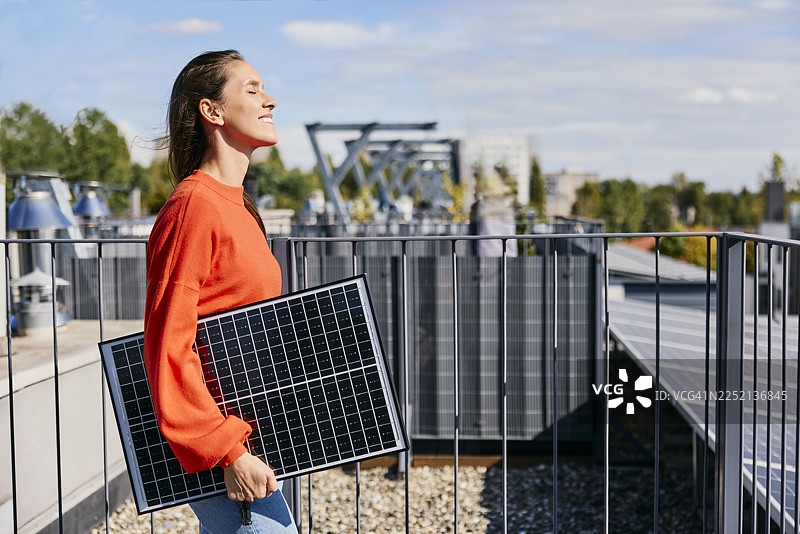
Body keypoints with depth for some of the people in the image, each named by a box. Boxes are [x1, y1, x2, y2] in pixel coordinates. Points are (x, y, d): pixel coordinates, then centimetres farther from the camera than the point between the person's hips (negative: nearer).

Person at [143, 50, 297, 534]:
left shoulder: (236, 207, 14)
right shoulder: (195, 206, -16)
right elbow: (168, 347, -21)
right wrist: (230, 454, -21)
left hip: (241, 435, 9)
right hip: (220, 441, -9)